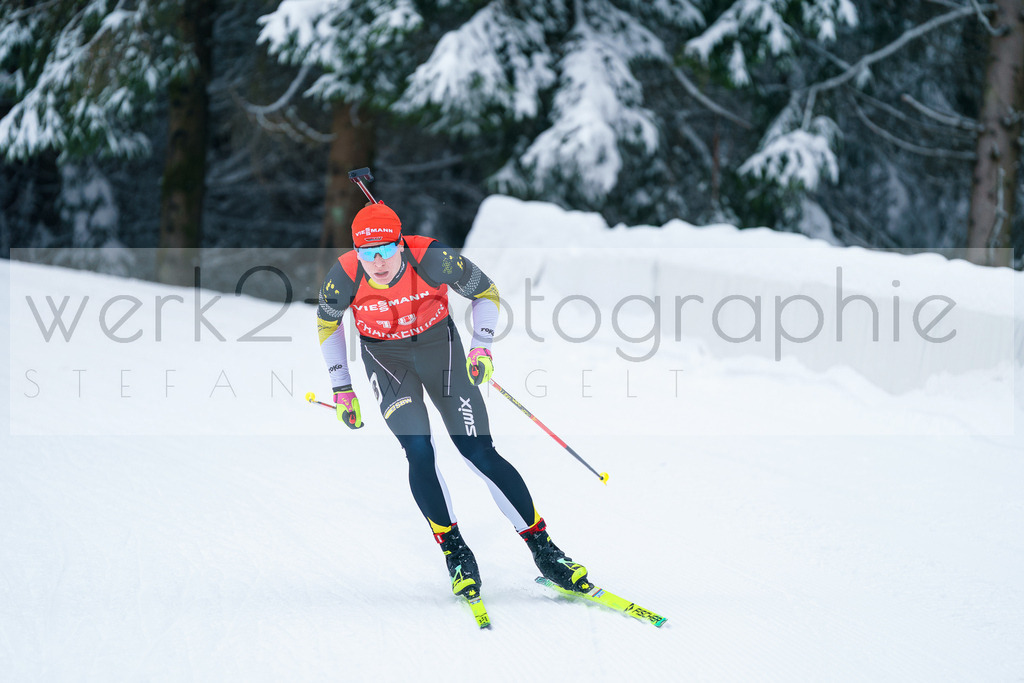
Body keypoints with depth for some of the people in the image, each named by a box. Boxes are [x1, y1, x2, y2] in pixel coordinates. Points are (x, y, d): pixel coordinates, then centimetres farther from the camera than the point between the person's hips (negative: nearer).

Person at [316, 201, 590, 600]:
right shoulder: (344, 278, -23)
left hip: (438, 343, -1)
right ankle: (454, 551, -2)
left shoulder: (433, 261, -27)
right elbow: (327, 323, 0)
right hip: (385, 357, 1)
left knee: (479, 453, -9)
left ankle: (542, 547, -1)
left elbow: (486, 292, -7)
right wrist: (341, 388, 2)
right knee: (419, 452, -19)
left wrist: (481, 344, -19)